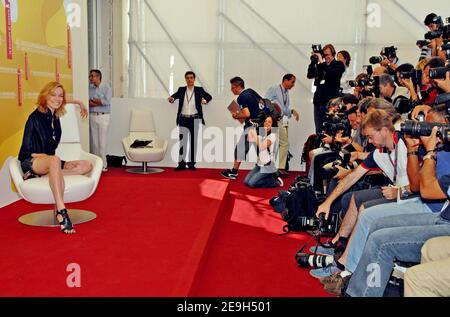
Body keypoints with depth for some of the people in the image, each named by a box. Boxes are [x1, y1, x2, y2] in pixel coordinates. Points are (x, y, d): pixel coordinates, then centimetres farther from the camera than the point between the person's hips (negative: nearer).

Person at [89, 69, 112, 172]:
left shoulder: (106, 88, 2)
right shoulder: (89, 88, 11)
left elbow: (106, 101, -12)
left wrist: (93, 100, -3)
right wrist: (99, 102, -10)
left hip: (103, 116, -3)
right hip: (92, 116, 3)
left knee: (102, 141, -5)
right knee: (93, 140, 3)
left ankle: (103, 165, -1)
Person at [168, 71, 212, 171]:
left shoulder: (199, 90, 3)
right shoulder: (181, 90, 6)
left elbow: (209, 96, -3)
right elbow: (175, 95, -4)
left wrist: (205, 100, -26)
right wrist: (171, 98, -28)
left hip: (195, 120, 0)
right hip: (183, 119, 0)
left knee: (194, 141, 5)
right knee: (182, 141, 0)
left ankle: (191, 163, 13)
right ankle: (181, 163, 3)